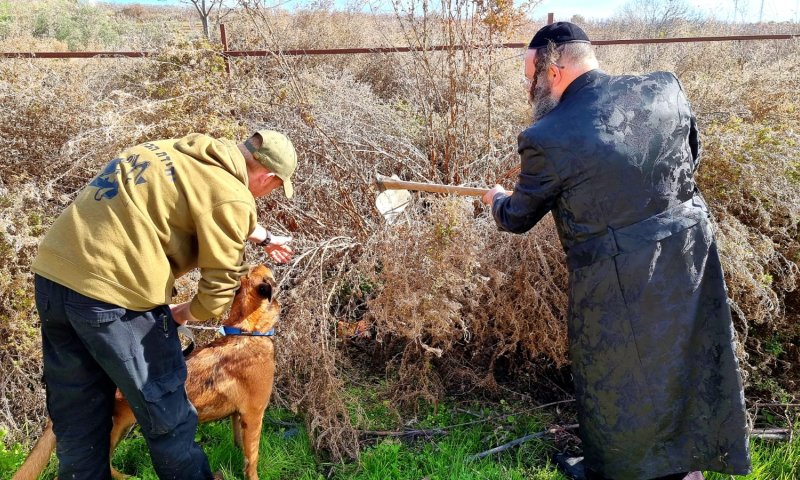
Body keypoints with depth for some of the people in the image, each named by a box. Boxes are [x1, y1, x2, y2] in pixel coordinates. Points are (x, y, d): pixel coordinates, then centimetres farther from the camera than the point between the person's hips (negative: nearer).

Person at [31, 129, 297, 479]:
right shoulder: (230, 194, -9)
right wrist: (190, 313, 16)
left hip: (51, 274, 9)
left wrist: (262, 236, 49)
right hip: (112, 294, -9)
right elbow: (221, 281, -5)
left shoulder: (179, 152, 18)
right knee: (166, 416, 11)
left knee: (78, 421, 21)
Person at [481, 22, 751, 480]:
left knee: (617, 384, 17)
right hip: (691, 258, 6)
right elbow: (692, 157, 13)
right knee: (688, 366, 24)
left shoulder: (547, 138, -19)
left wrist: (497, 200, 19)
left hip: (620, 287, -5)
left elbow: (518, 218, -3)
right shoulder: (666, 88, -4)